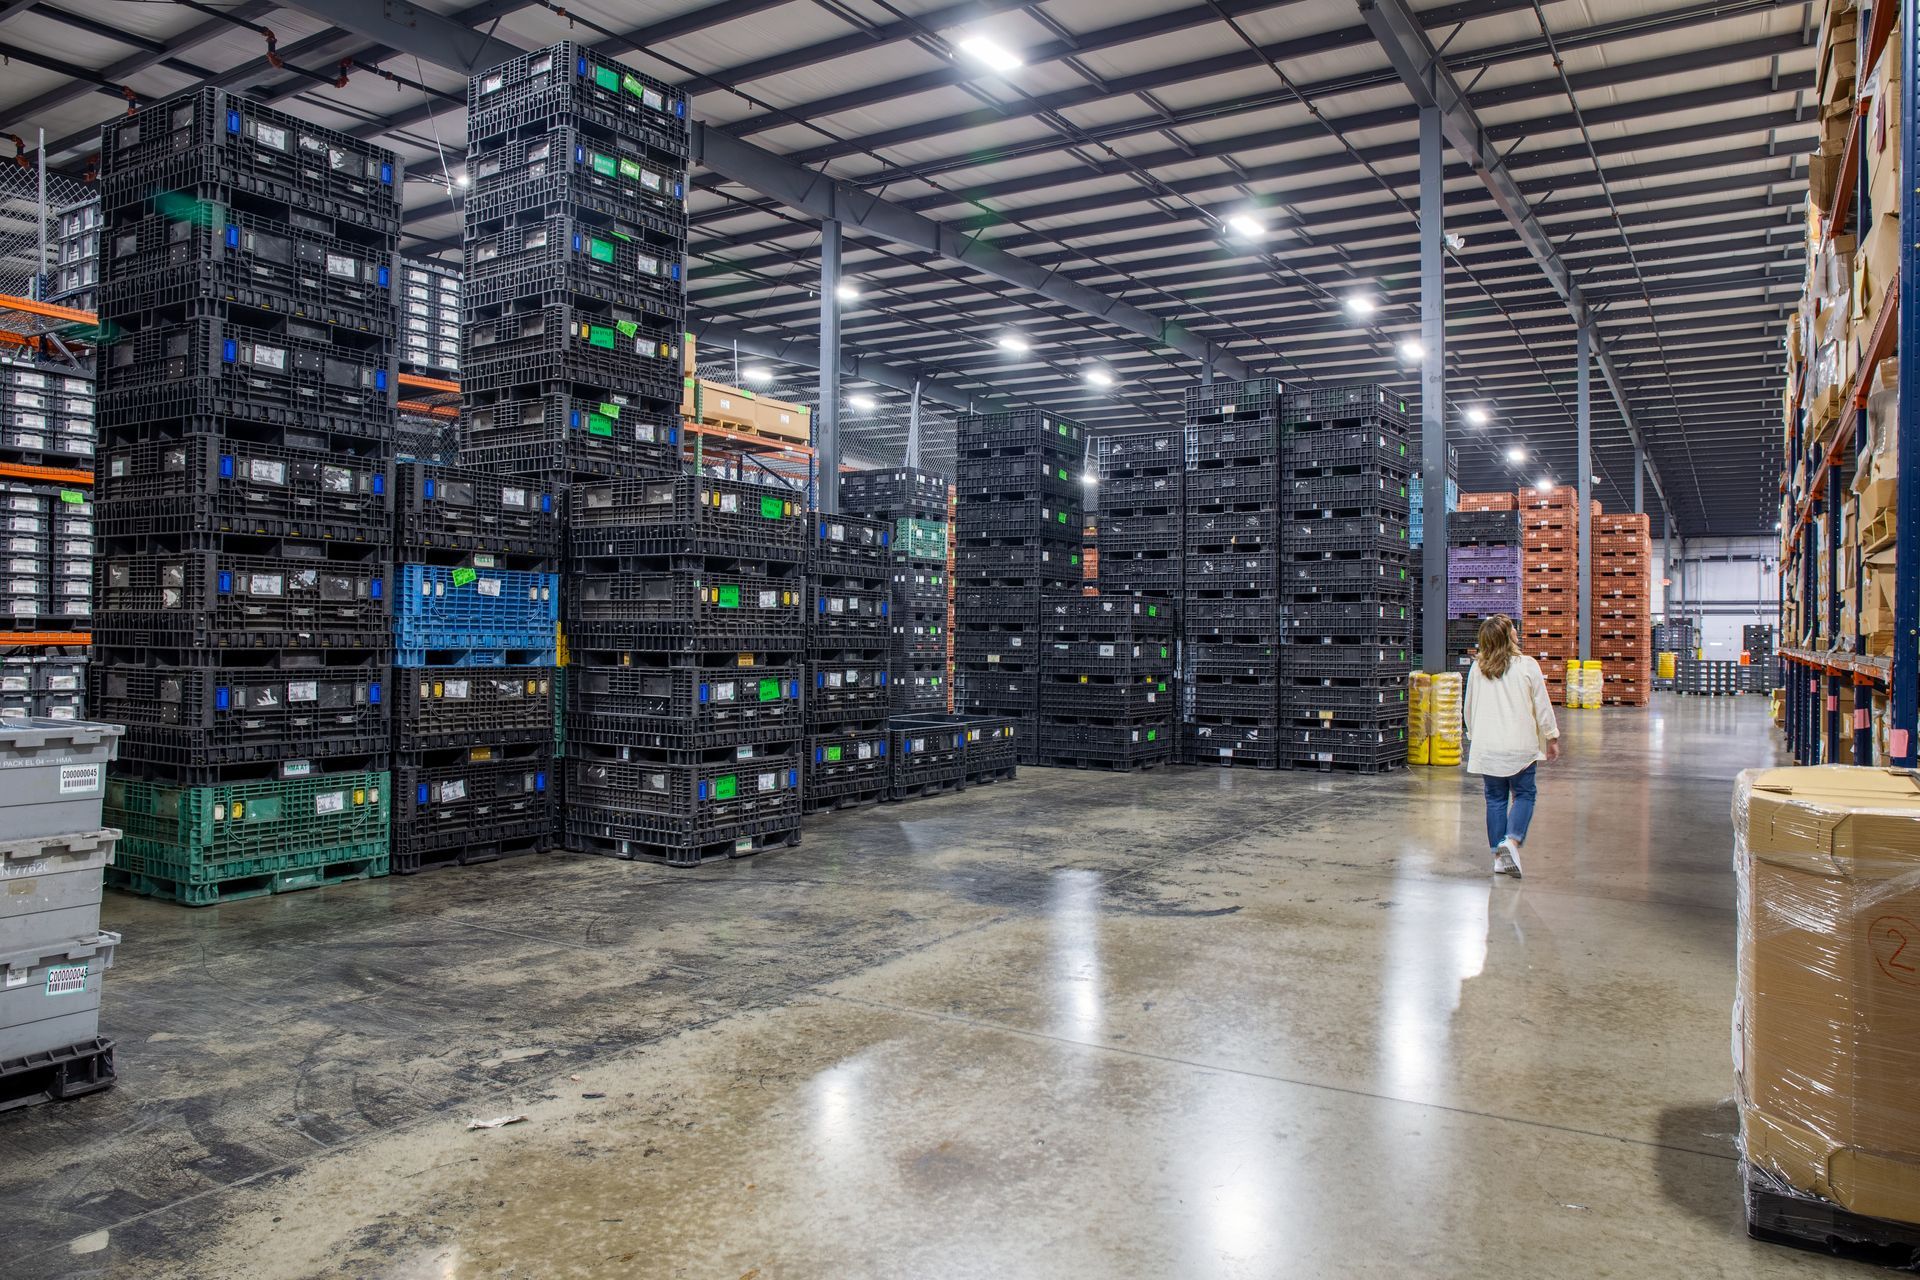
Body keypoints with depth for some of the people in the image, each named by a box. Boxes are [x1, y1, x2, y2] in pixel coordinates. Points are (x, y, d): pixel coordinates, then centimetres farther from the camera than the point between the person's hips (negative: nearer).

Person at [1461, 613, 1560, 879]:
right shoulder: (1527, 666, -8)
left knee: (1496, 799, 9)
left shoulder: (1477, 669, 1)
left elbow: (1468, 708, 9)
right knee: (1523, 794, 9)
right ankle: (1512, 841, -12)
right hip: (1520, 745, -3)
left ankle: (1499, 857, 11)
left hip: (1487, 746, 3)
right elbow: (1542, 705, -3)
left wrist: (1474, 736, 23)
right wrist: (1552, 738, 8)